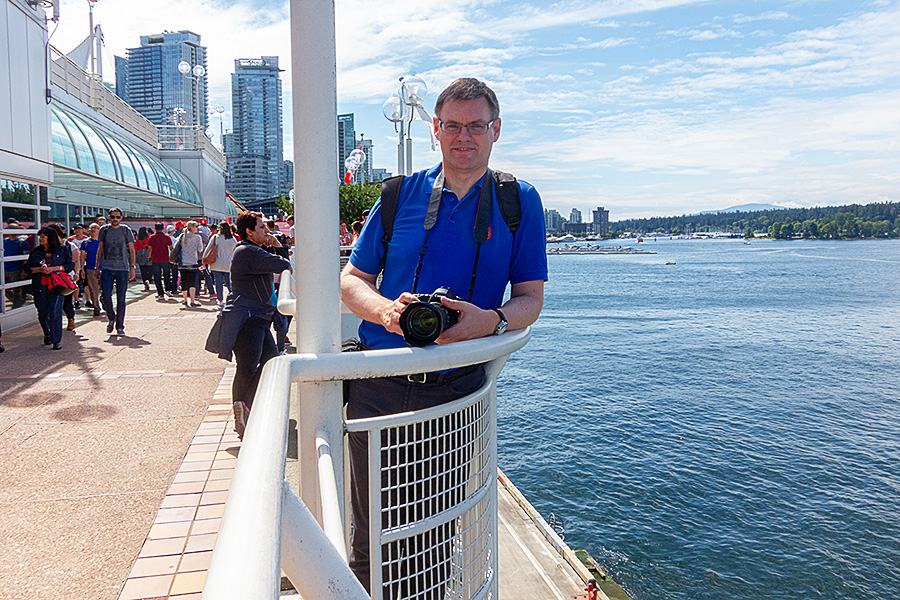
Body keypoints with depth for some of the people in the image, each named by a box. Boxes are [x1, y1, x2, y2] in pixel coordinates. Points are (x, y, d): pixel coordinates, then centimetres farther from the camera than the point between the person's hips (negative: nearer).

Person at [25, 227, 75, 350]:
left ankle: (57, 339, -3)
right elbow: (27, 267, 11)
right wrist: (39, 269, -9)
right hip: (40, 286, 4)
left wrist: (53, 268, -11)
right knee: (42, 313, 9)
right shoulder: (35, 251, 12)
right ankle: (47, 334, 33)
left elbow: (71, 265, -1)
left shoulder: (63, 249, 4)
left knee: (54, 312, -11)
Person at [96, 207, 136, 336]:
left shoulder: (126, 230, 6)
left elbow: (132, 250, 7)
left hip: (122, 269, -1)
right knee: (105, 296, -10)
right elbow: (100, 249, 15)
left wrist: (132, 267, -1)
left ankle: (120, 326, 11)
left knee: (121, 299, 1)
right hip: (107, 268, 1)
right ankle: (111, 318, 16)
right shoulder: (104, 230, 9)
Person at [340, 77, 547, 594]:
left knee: (433, 541, 13)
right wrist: (385, 310, -14)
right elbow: (352, 280, 9)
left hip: (456, 391, -1)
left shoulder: (520, 202, 4)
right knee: (372, 535, 11)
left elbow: (530, 298, 3)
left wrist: (491, 320, -19)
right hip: (379, 388, 1)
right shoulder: (399, 194, 7)